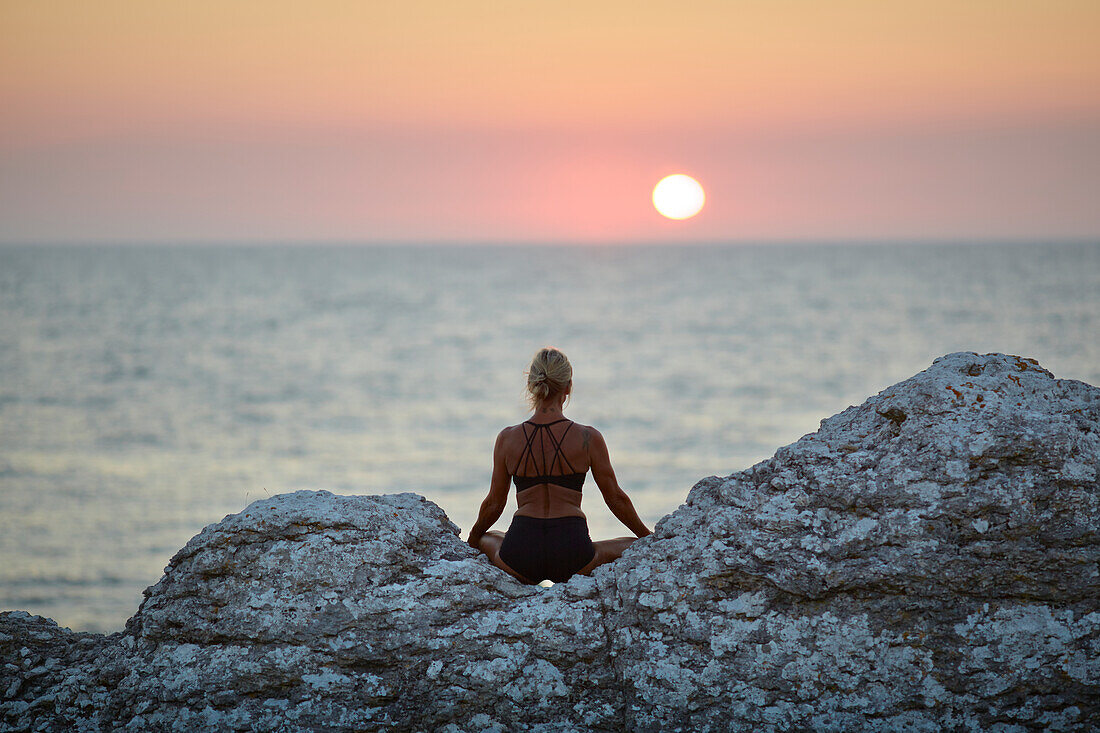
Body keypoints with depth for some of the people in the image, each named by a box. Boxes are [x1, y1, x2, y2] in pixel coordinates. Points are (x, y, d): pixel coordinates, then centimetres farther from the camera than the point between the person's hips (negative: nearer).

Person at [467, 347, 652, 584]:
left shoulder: (507, 439, -1)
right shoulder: (589, 439, -5)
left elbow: (494, 504, 10)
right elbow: (616, 499, 5)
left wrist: (473, 538, 30)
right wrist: (648, 539, 21)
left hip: (520, 562, 3)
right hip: (572, 554, -3)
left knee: (486, 539, 37)